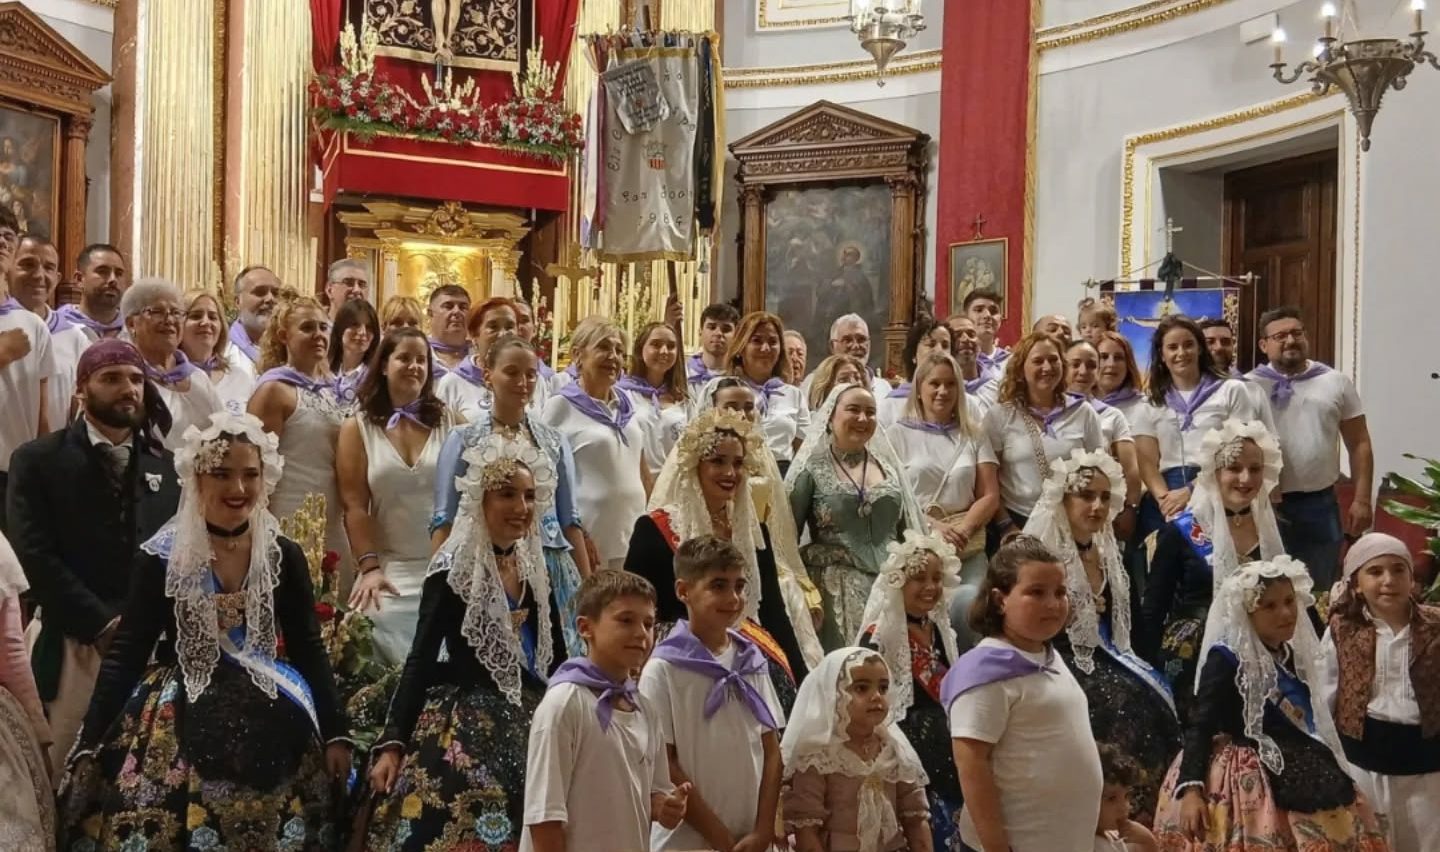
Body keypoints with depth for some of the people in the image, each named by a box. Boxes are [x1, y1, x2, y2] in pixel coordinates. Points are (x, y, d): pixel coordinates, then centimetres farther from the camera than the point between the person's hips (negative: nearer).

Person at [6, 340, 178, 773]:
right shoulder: (38, 460, 2)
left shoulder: (166, 464, 13)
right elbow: (35, 556, -7)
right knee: (68, 770, 1)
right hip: (74, 643, -3)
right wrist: (102, 624, -12)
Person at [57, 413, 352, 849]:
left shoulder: (285, 556, 0)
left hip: (270, 724, 2)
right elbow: (125, 654, -5)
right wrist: (90, 746, -12)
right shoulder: (160, 558, -6)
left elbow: (309, 648, 3)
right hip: (177, 722, -1)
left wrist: (337, 733, -2)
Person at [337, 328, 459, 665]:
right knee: (396, 661, -12)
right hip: (391, 570, 0)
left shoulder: (450, 422, 7)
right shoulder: (357, 427, 6)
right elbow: (354, 505, -1)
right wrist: (369, 566, -11)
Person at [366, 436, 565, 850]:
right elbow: (420, 661, -13)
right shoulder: (453, 569, -11)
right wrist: (392, 742, -19)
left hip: (530, 726, 7)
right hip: (465, 727, -6)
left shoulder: (535, 570, 7)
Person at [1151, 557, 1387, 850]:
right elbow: (1200, 726, -17)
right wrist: (1191, 788, -28)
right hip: (1246, 783, -8)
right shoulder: (1226, 659, -14)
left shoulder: (1291, 655, 10)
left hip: (1298, 779, 8)